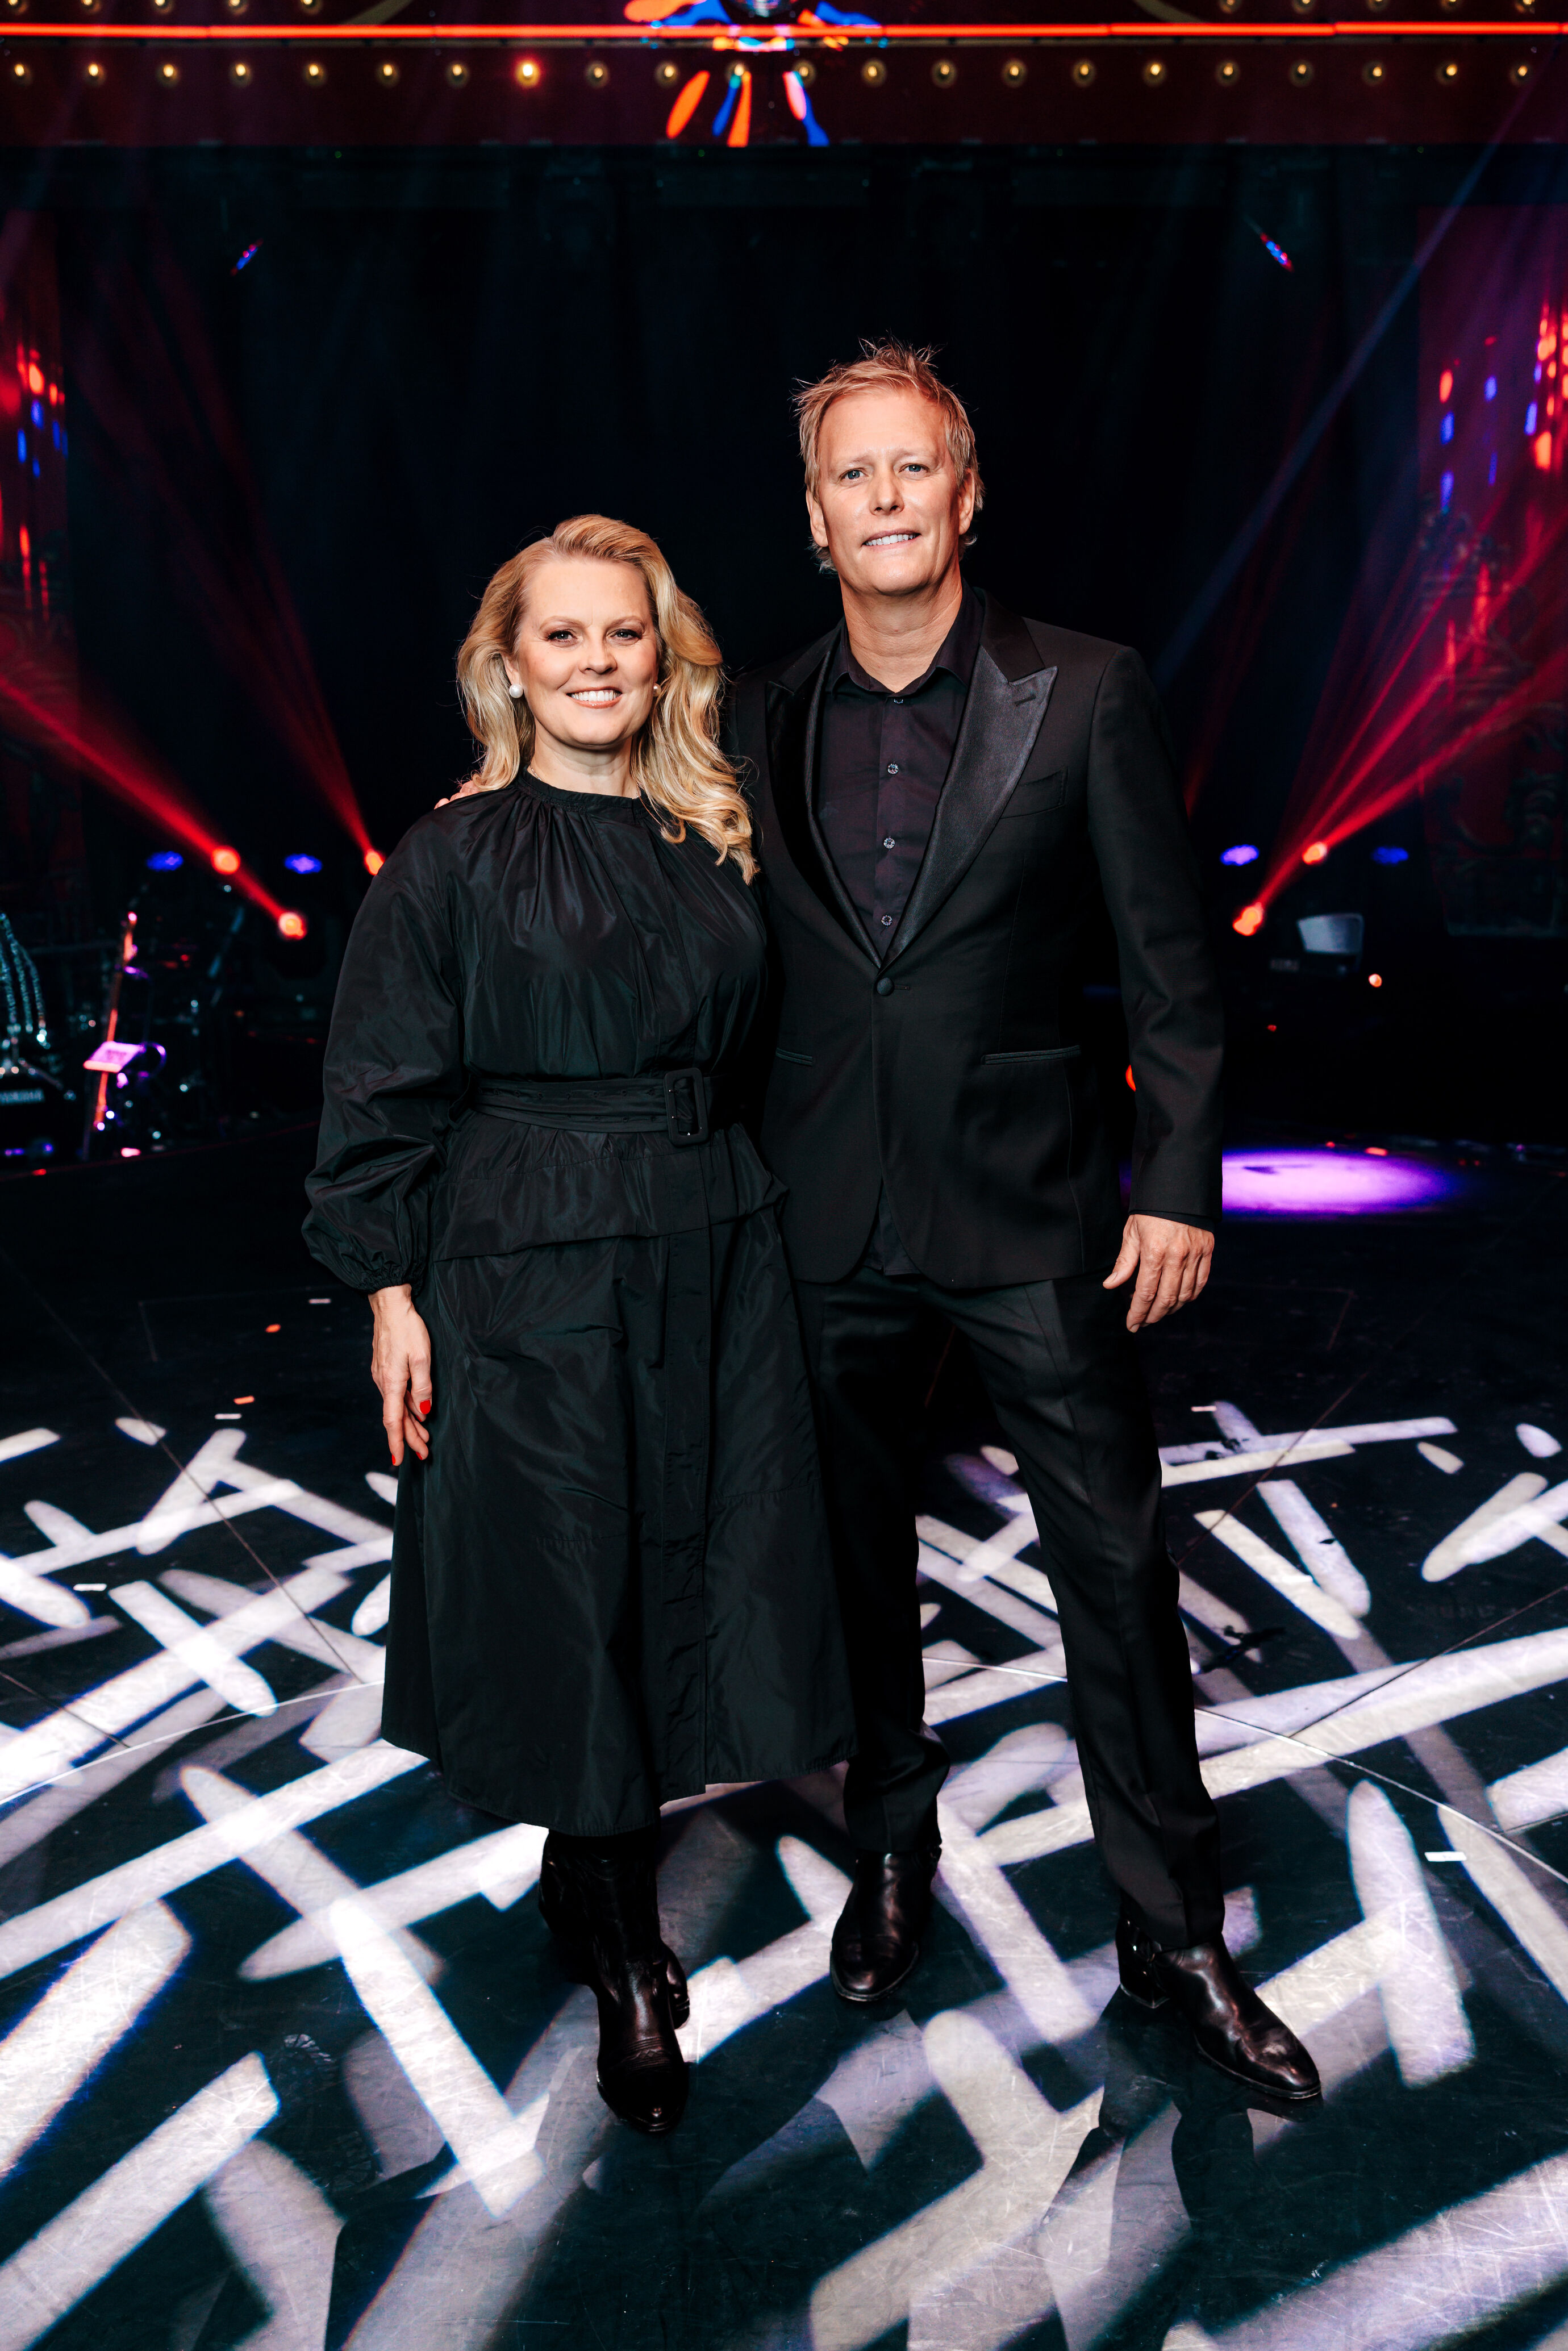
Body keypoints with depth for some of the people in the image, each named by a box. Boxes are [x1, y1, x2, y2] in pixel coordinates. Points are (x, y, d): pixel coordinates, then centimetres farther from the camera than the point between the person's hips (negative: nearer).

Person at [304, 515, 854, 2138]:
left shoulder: (715, 847, 9)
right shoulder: (450, 860, -4)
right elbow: (383, 1097, -4)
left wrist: (750, 1208, 13)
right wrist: (390, 1292, -7)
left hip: (712, 1262, 5)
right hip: (526, 1279, -4)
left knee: (698, 1575, 9)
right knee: (569, 1598, 3)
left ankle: (600, 1874, 34)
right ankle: (621, 1960, 22)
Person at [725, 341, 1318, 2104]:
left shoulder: (1085, 694, -4)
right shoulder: (760, 720, 4)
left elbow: (1167, 957, -2)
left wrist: (1179, 1185, -7)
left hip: (1033, 1208, -2)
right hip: (825, 1216, 3)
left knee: (1117, 1567, 4)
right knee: (857, 1555, 16)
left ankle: (1170, 1933, 22)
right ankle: (891, 1853, 38)